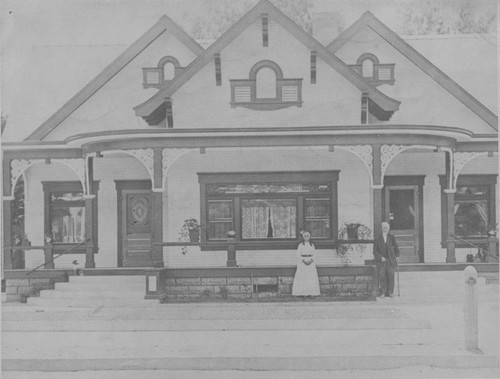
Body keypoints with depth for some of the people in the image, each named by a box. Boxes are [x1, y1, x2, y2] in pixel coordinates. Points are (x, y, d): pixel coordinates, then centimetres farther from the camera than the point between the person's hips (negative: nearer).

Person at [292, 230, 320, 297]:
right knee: (301, 278, -5)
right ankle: (300, 293, -3)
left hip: (310, 262, 2)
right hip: (302, 263, -2)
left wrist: (311, 260, -11)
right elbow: (298, 254, 0)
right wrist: (303, 260, -14)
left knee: (311, 278, -3)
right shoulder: (301, 245, 3)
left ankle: (309, 293, 0)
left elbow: (313, 254, 8)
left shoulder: (312, 245, 9)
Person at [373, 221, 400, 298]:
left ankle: (390, 292, 0)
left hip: (391, 260, 1)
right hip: (381, 260, -1)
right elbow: (375, 251, 3)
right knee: (382, 275, -12)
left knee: (391, 275, -10)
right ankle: (383, 292, -4)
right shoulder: (378, 238, 5)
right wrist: (380, 257, -10)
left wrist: (397, 256, -1)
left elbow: (396, 248, 14)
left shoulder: (392, 237, 9)